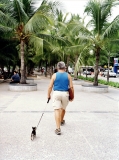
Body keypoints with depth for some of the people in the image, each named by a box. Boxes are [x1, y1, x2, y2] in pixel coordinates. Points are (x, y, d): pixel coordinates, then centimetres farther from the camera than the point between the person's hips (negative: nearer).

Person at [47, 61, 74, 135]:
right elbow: (71, 87, -2)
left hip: (56, 93, -2)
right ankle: (61, 121, 46)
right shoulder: (68, 75, 2)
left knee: (57, 110, -3)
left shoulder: (54, 75, -1)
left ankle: (58, 128, -11)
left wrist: (48, 95, 8)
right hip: (65, 94, 2)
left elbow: (50, 86, -3)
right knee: (63, 109, 22)